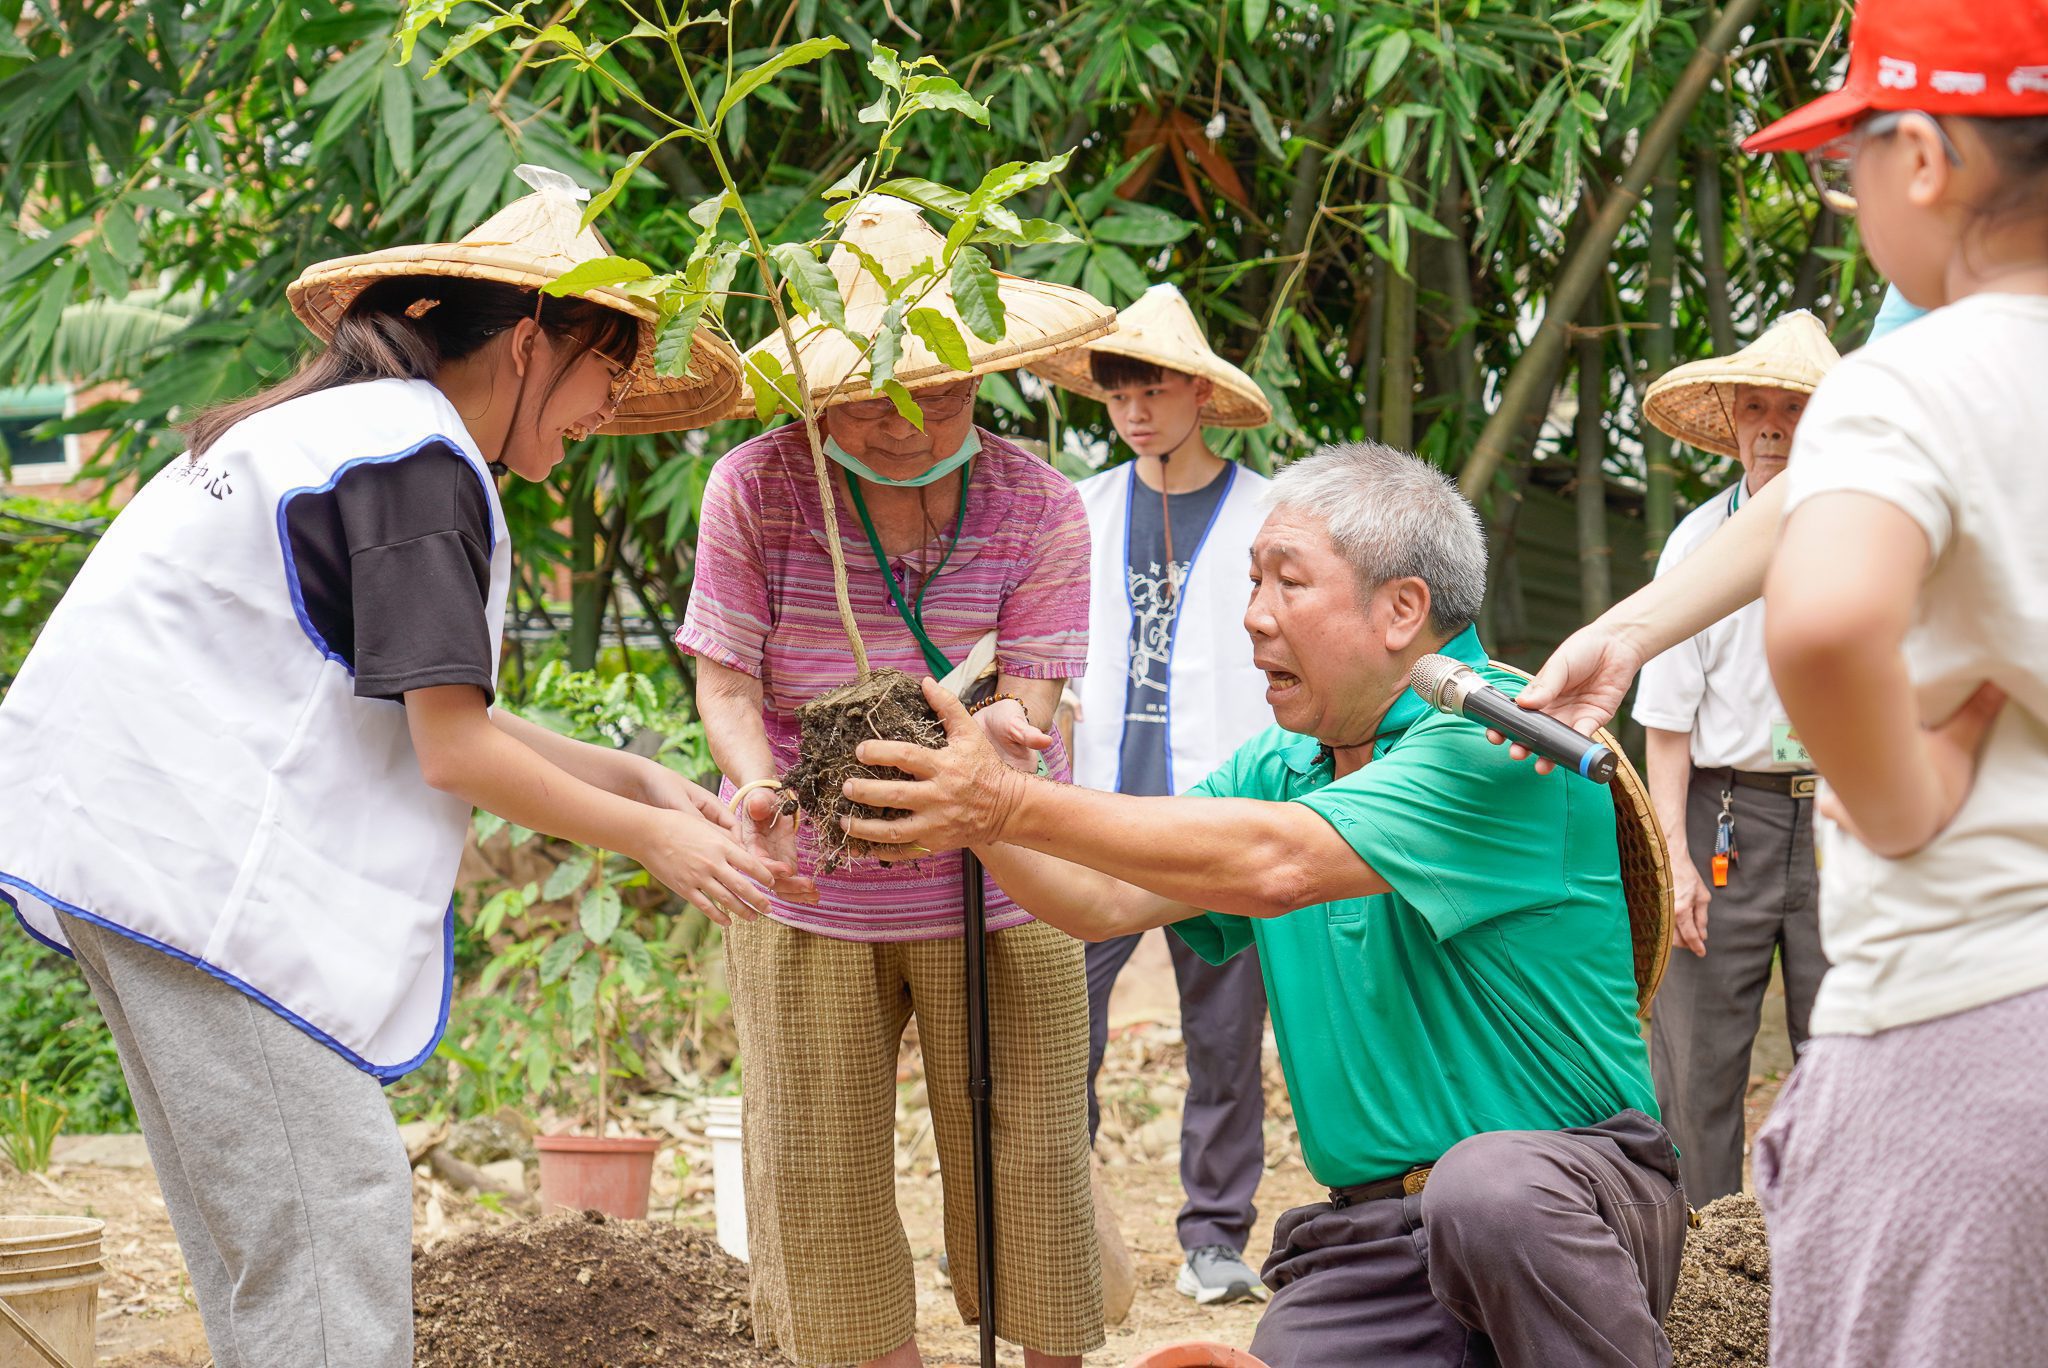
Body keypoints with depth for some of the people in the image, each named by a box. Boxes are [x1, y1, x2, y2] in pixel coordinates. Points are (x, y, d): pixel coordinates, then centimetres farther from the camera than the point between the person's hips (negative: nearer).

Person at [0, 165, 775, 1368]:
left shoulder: (337, 430, 19)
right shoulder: (420, 465, -13)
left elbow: (426, 707, 20)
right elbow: (455, 751, -15)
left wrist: (634, 777, 16)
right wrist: (649, 837, -3)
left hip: (121, 837, 11)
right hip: (190, 856, -11)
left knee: (253, 1215, 15)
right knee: (327, 1207, -10)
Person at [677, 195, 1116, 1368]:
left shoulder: (1037, 505, -8)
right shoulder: (757, 489, -10)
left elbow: (1027, 701, -12)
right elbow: (725, 679, -8)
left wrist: (998, 732, -37)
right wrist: (760, 797, -29)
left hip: (993, 882, 0)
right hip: (811, 894, 0)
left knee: (1026, 1160, 3)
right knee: (820, 1171, 5)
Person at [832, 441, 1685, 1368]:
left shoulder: (1502, 735, -13)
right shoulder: (1278, 767, 15)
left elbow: (1273, 864, -24)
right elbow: (1104, 899, 8)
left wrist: (1010, 804, -23)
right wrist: (969, 817, -10)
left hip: (1570, 1184, -5)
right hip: (1367, 1236, 6)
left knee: (1490, 1192, -38)